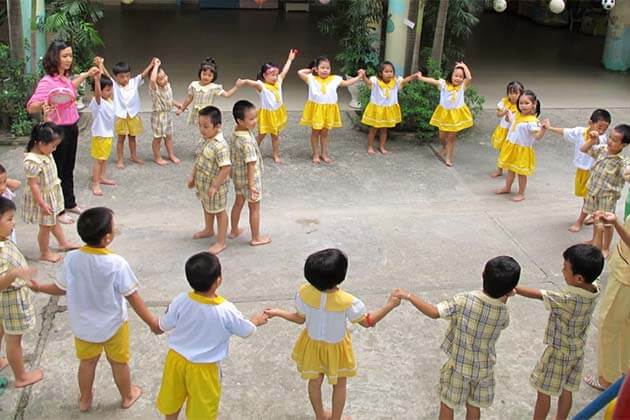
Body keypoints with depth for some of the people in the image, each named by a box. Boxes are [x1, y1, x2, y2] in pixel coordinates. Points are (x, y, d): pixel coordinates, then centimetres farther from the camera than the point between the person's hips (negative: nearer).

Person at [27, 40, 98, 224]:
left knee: (69, 168, 20)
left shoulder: (66, 77, 3)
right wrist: (43, 106, -48)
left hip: (72, 128, 8)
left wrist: (86, 75, 31)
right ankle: (58, 211, 17)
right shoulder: (47, 82, -22)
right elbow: (31, 107, -27)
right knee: (57, 171, 5)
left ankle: (70, 203, 35)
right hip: (58, 131, -8)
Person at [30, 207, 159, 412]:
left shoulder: (71, 259, -20)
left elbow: (61, 289, -5)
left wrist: (38, 287, 16)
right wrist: (152, 322, -10)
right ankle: (127, 396, 43)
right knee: (119, 362, 21)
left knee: (87, 362, 25)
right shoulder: (117, 264, -30)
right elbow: (133, 298, -22)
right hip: (113, 325, -3)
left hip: (83, 325, 3)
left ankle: (85, 399, 45)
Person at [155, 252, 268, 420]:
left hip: (176, 359, 3)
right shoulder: (226, 311, -26)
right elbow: (246, 331, -8)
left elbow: (164, 326, -6)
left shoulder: (181, 301, -21)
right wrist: (256, 321, 14)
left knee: (171, 400, 27)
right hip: (203, 368, -3)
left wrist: (169, 311, 15)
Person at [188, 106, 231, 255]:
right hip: (202, 183, 9)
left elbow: (226, 168, -30)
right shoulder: (204, 140, -1)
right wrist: (193, 176, 15)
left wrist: (215, 186, -26)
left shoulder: (220, 146, -30)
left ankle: (221, 242, 22)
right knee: (207, 208, 29)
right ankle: (208, 230, 53)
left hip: (214, 186, -9)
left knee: (219, 212, 8)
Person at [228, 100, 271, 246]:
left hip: (237, 176, 8)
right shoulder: (248, 141, -30)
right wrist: (251, 185, -25)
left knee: (238, 203, 24)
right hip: (250, 178, -8)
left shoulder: (234, 136, -3)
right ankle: (256, 238, 21)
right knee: (255, 208, 8)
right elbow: (251, 164, -28)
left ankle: (234, 230, 41)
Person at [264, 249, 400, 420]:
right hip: (336, 347, -3)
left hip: (313, 343, 3)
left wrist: (277, 313, 4)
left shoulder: (305, 293, -28)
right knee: (339, 385, 24)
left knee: (315, 381, 27)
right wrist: (390, 305, -11)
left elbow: (300, 319, -10)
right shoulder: (347, 302, -35)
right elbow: (367, 322, -18)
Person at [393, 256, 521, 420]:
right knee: (474, 406, 24)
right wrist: (504, 299, -1)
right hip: (483, 369, 2)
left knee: (447, 403, 20)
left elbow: (434, 312, -30)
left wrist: (408, 295, -21)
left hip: (458, 365, -2)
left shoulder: (463, 300, -29)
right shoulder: (504, 314, -19)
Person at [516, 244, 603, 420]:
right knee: (567, 391, 23)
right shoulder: (594, 289, -16)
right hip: (577, 350, 7)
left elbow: (537, 294, -30)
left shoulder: (567, 300, -36)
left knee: (543, 393, 12)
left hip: (558, 353, -7)